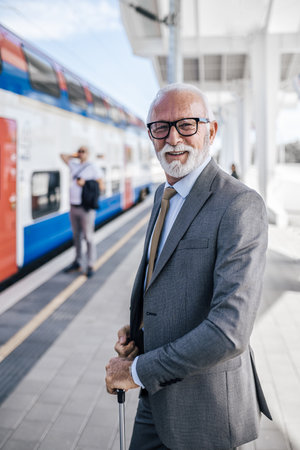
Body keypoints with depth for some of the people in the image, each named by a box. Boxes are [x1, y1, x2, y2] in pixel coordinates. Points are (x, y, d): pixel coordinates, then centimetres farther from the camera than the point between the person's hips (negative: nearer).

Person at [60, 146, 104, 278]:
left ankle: (90, 266, 1)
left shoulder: (93, 168, -1)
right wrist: (75, 155, 18)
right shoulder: (74, 166, 15)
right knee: (76, 236, 12)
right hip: (73, 206, 6)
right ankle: (77, 262, 22)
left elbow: (101, 186, -3)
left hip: (86, 208, -6)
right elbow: (63, 155, 28)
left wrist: (85, 184, -12)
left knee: (88, 237, -5)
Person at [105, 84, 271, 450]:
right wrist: (137, 331, -1)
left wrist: (138, 371, -18)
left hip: (204, 406, -7)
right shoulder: (164, 196, 5)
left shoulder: (240, 206, -22)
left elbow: (230, 331, -28)